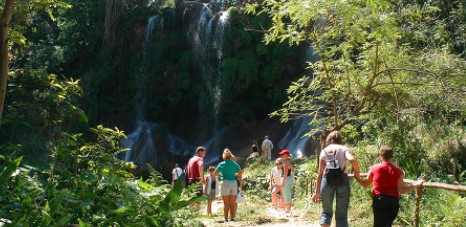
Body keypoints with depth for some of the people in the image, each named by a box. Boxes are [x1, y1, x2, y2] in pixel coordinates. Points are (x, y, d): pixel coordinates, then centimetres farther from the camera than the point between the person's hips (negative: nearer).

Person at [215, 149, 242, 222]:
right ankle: (232, 218, 8)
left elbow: (215, 173, 5)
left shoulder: (221, 164, -3)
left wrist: (220, 172, 25)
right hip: (234, 182, 3)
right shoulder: (235, 164, 4)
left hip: (225, 183, -3)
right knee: (232, 203, 8)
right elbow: (240, 173, 10)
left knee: (226, 203, 1)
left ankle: (226, 219, 0)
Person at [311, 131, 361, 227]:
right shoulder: (343, 149, 10)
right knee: (342, 214, 5)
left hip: (327, 180, 1)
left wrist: (317, 191, 10)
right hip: (342, 179, -1)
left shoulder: (324, 151, 14)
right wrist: (356, 171, 6)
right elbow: (352, 160, -12)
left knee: (326, 212, 14)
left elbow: (320, 173, 8)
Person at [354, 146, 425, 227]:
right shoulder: (397, 171, -4)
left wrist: (356, 177, 27)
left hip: (378, 200, 0)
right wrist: (416, 185, 1)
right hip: (393, 201, 0)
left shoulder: (374, 168, -1)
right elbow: (402, 190, -5)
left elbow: (365, 184, 10)